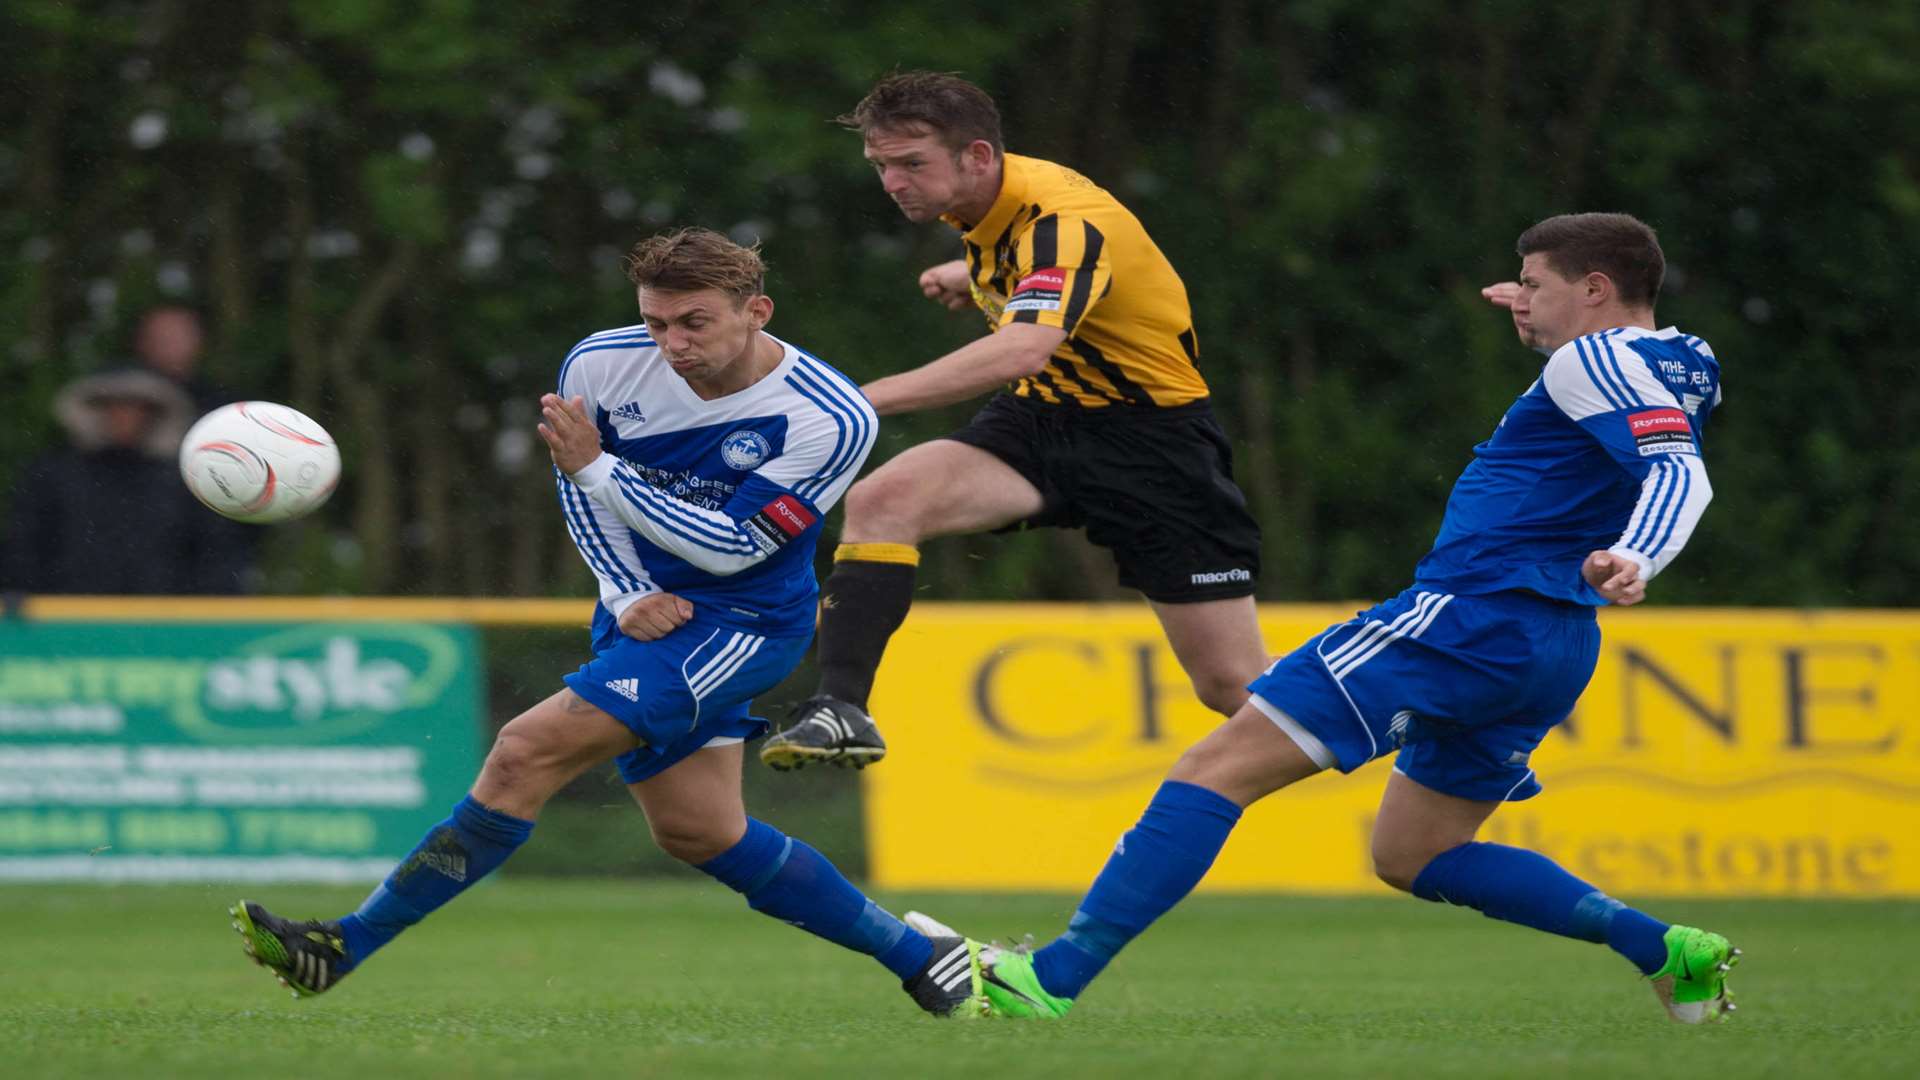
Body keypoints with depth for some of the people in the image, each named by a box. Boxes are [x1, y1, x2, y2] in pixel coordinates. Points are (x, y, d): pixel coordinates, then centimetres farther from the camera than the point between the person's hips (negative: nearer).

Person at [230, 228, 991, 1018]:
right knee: (697, 831, 9)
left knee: (529, 751, -19)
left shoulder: (832, 422, -22)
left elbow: (731, 546, -20)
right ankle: (921, 959, 23)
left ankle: (344, 949, -15)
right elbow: (578, 491, 7)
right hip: (644, 609, 7)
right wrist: (628, 596, -7)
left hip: (740, 622, -7)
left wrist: (598, 468, -26)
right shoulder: (601, 366, -10)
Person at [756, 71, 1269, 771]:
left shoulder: (1063, 223, -27)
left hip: (1149, 433, -7)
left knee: (1232, 684, -6)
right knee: (881, 498, -22)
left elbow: (1022, 350, -47)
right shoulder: (985, 207, -2)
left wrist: (865, 399, -51)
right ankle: (841, 710, -25)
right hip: (1039, 420, 7)